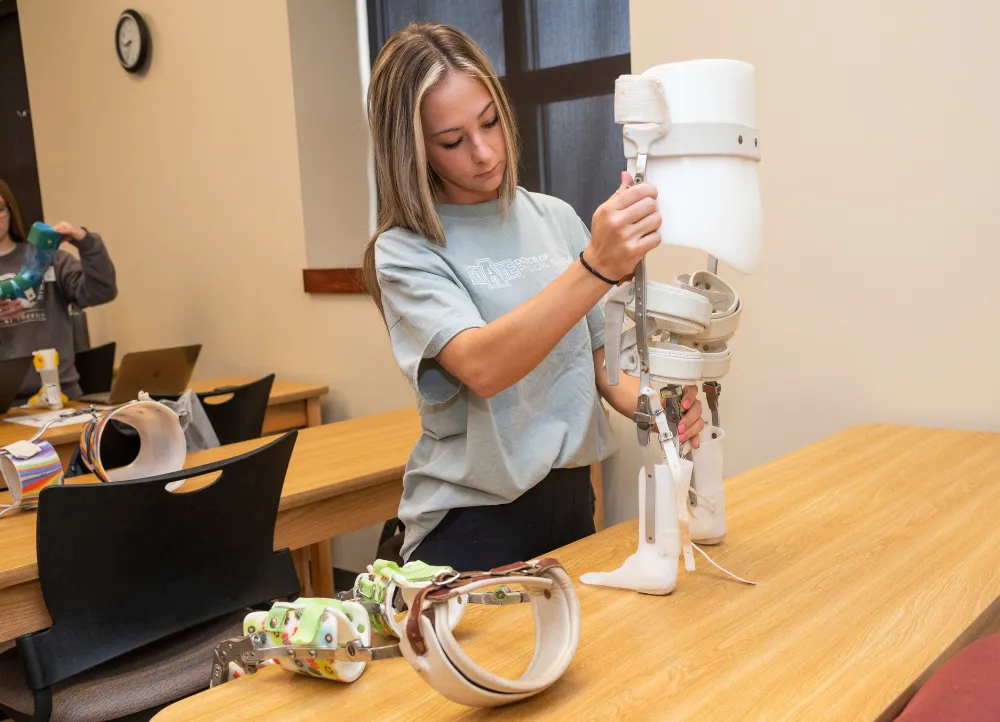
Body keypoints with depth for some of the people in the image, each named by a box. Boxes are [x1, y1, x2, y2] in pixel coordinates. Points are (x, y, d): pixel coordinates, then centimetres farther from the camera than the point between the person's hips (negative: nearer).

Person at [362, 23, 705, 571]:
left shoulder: (556, 219, 2)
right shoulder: (404, 252, -12)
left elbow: (600, 359, 6)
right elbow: (482, 369, -29)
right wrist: (598, 266, -38)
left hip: (571, 497, 5)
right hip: (471, 520, -4)